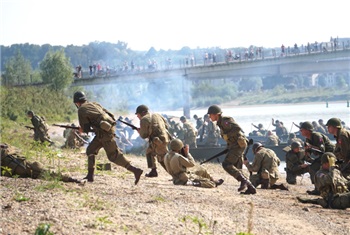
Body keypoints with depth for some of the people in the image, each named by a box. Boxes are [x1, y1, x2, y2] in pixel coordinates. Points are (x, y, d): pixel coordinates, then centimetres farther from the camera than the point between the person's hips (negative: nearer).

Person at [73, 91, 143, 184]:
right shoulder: (94, 104, 21)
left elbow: (86, 129, -1)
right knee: (91, 150, 17)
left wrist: (82, 129, 23)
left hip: (104, 133, -9)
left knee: (114, 156, -6)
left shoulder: (81, 110, -1)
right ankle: (90, 176, 18)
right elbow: (110, 115, 20)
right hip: (109, 128, 9)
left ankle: (135, 170, -12)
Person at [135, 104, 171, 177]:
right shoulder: (157, 115, 16)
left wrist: (139, 131, 14)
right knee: (149, 152, 21)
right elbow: (167, 126, 18)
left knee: (163, 160, -2)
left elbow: (144, 135, -7)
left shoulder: (144, 119, -5)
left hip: (159, 141, -9)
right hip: (165, 138, 9)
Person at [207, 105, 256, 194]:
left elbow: (237, 129, -25)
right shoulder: (221, 122, 17)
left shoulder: (225, 120, -13)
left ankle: (243, 180, -18)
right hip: (236, 145, 10)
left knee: (226, 164, -15)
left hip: (238, 145, -10)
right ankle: (251, 188, 6)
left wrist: (227, 135, -15)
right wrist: (228, 147, 15)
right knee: (236, 169, 8)